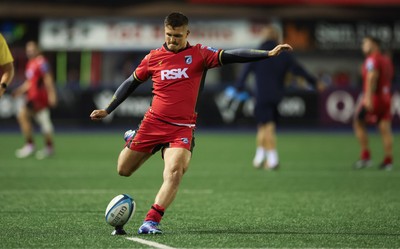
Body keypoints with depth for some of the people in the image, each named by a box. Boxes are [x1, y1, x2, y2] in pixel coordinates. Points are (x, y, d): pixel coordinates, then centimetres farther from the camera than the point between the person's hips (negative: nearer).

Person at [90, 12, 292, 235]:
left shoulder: (199, 54, 0)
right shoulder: (153, 57, 5)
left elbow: (231, 56, -9)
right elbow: (131, 83, 17)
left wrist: (269, 53, -19)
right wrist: (107, 110, 19)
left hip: (182, 128, -2)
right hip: (153, 122, 2)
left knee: (174, 173, -24)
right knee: (124, 170, 9)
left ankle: (152, 221, -20)